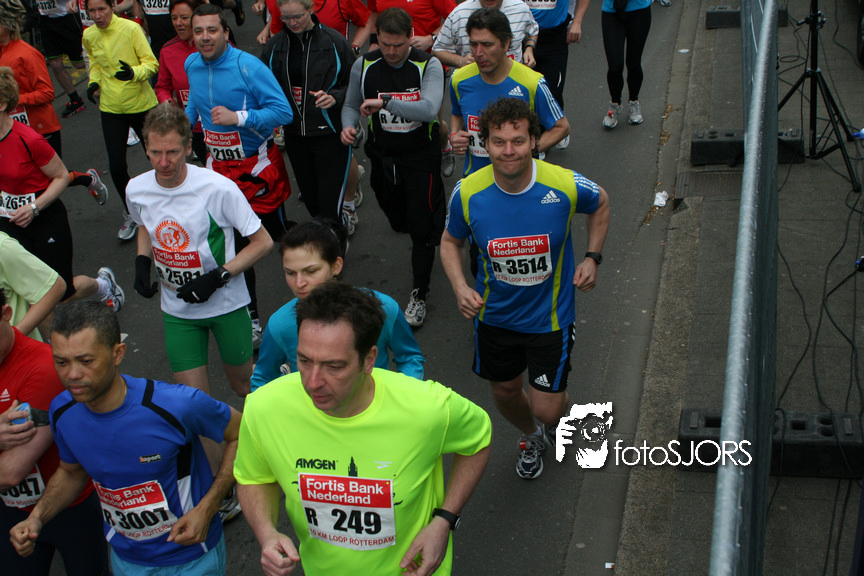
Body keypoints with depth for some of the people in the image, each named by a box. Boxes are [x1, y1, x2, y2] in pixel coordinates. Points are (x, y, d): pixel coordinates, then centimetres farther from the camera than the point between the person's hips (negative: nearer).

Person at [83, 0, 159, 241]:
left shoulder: (131, 28, -14)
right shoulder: (89, 36, 0)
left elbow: (152, 63, -13)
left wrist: (134, 72, -32)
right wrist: (94, 82, 1)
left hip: (142, 104, -3)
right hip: (111, 109, 3)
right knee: (116, 167, 0)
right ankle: (130, 214, 22)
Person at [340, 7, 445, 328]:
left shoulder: (428, 66, -15)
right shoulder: (364, 66, -4)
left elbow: (430, 109, -31)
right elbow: (352, 104, 9)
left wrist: (385, 102, -37)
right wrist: (348, 126, -13)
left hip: (421, 159, -4)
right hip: (383, 158, 4)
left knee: (422, 228, -4)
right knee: (399, 222, 20)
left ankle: (419, 296, 11)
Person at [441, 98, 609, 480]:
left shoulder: (565, 185, -22)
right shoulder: (468, 193, -19)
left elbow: (601, 204, 3)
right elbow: (450, 242, 0)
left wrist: (592, 257, -5)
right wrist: (460, 287, -16)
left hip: (550, 315, -2)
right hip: (495, 315, 2)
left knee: (546, 409, 0)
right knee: (505, 392, 20)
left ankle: (558, 423, 42)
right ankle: (531, 437, 57)